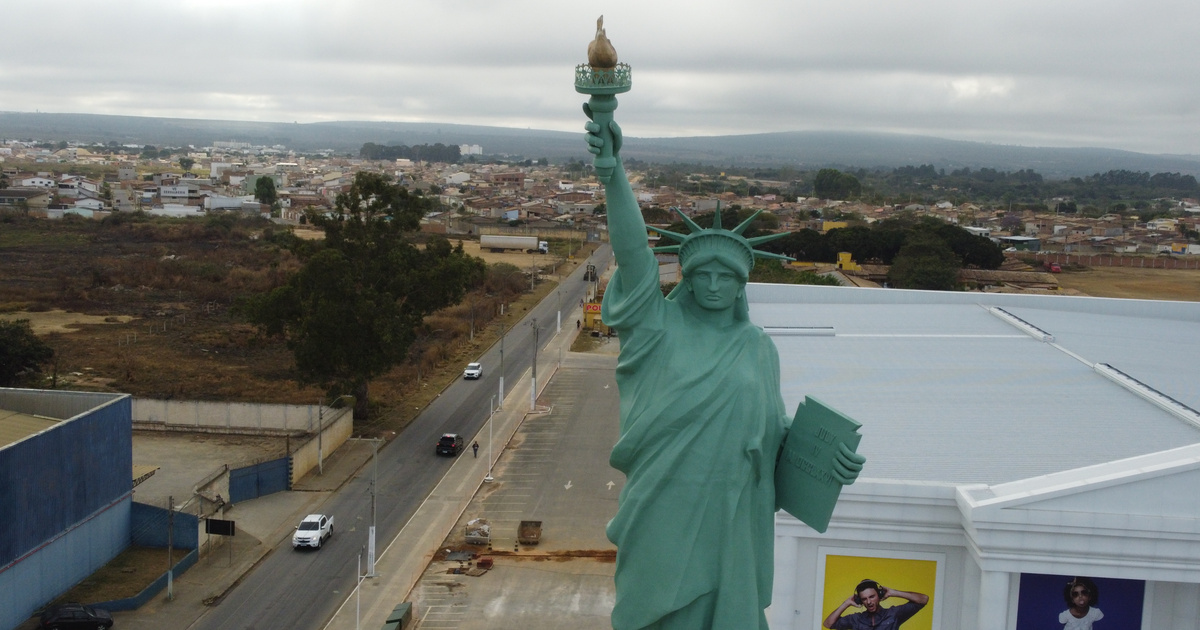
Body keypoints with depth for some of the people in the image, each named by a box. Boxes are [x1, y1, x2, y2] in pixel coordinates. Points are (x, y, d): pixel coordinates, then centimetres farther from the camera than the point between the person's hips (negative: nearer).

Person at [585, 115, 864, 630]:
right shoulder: (660, 325, -3)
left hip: (728, 515, 2)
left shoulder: (757, 347, 5)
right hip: (662, 511, -2)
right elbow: (632, 249, -16)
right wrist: (612, 169, -29)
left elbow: (773, 429, 10)